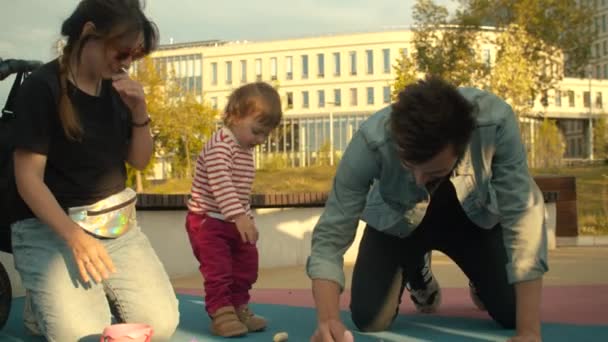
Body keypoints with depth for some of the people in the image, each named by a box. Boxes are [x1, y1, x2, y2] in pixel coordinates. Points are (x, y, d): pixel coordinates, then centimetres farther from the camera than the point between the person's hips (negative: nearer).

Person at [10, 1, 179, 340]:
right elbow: (28, 178, -17)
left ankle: (102, 294, 18)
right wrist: (75, 236, -28)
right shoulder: (41, 88, -14)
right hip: (50, 227, -5)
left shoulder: (116, 88, 5)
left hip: (117, 223, 6)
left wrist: (139, 112, -8)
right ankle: (39, 305, 10)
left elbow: (140, 161, 11)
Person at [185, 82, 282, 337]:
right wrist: (239, 216, -41)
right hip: (208, 221, -9)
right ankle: (220, 314, 1)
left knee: (246, 266, 13)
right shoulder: (221, 144, -22)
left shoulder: (246, 150, 8)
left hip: (233, 222, 9)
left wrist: (248, 219, 17)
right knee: (218, 269, -10)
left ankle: (239, 309, 26)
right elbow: (220, 183, -34)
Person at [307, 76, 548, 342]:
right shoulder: (372, 141, -38)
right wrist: (328, 320, -49)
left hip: (474, 215, 0)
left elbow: (522, 216, -35)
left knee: (513, 314, -13)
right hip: (399, 221, 0)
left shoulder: (496, 121, -38)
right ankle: (415, 270, 23)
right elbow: (331, 235, -33)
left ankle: (480, 277, 25)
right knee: (369, 318, -13)